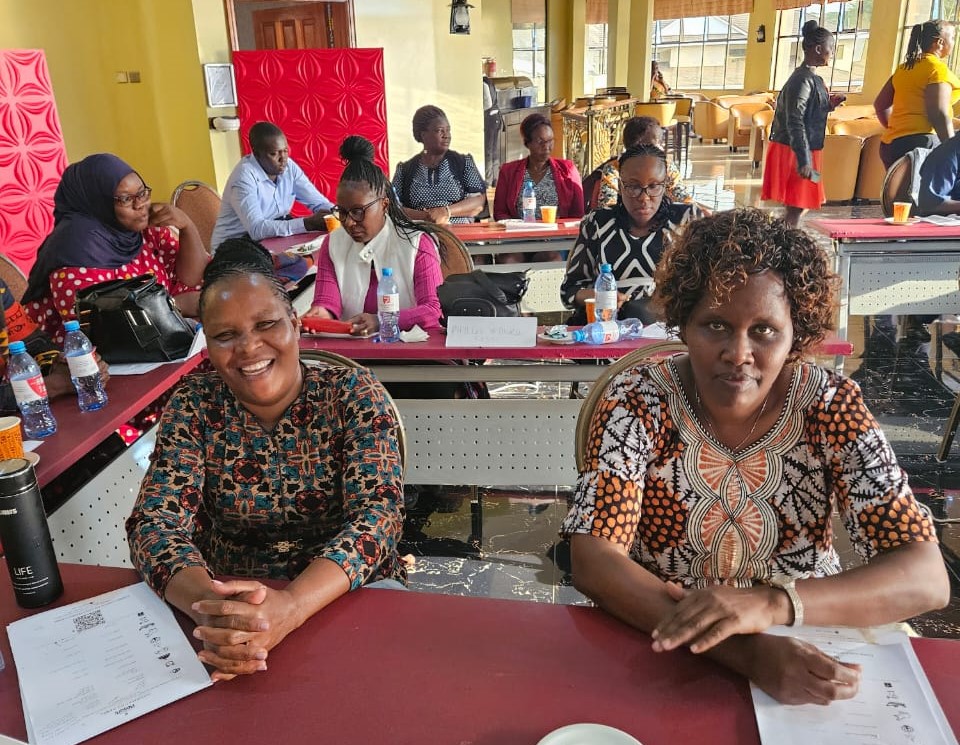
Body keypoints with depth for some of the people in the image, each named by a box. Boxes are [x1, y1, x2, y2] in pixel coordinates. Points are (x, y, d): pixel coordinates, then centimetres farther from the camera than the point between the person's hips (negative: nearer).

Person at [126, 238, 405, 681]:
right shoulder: (194, 405, -3)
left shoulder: (352, 395, -9)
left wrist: (290, 607, -36)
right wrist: (208, 603, -33)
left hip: (349, 593, 0)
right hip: (227, 601, 1)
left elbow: (377, 514, -19)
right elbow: (154, 520, -11)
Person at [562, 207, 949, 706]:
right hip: (656, 653, -1)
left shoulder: (830, 406, -9)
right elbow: (593, 562, -19)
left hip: (804, 654, 2)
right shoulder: (639, 402, -13)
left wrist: (771, 603, -31)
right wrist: (746, 651, -30)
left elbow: (927, 577, -14)